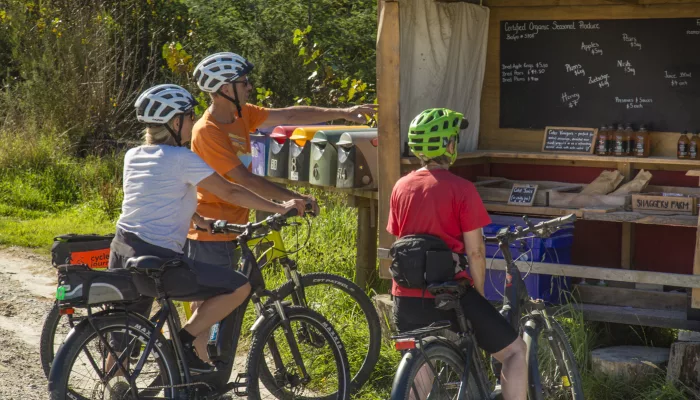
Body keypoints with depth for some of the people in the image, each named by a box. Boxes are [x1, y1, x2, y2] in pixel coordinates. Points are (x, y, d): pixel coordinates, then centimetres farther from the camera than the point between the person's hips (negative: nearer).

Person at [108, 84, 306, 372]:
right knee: (239, 287, -2)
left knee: (122, 339, 23)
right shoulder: (181, 159, -9)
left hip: (120, 254, 9)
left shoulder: (132, 157, 13)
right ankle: (183, 342, -1)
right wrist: (281, 208, -2)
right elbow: (230, 192, -9)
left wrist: (196, 219, 31)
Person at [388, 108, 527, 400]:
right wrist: (479, 294, 6)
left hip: (406, 298, 6)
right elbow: (475, 251, -9)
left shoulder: (401, 188, 6)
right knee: (515, 351, 8)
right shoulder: (461, 189, -11)